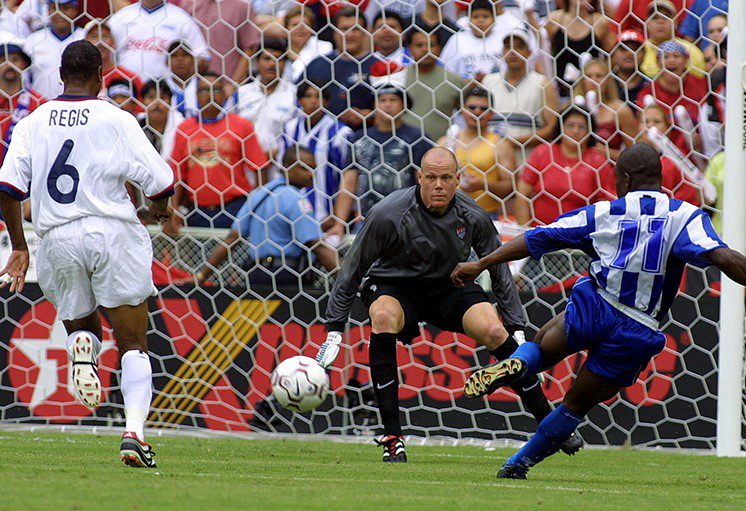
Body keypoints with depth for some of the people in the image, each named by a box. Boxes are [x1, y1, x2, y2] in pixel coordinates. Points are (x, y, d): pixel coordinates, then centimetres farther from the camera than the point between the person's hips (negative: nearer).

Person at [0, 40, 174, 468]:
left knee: (81, 324, 23)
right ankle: (135, 429, -15)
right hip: (112, 233, -3)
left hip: (58, 239, 3)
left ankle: (83, 346, -14)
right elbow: (160, 181, -5)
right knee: (134, 343, 3)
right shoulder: (117, 121, -2)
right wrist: (160, 208, 18)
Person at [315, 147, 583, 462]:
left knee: (494, 331, -22)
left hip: (449, 287, 3)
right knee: (383, 318, -37)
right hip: (393, 286, -2)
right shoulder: (388, 214, -23)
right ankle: (392, 438, -34)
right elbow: (353, 269, -13)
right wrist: (334, 331, -13)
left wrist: (516, 329, 1)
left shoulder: (473, 217, -13)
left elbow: (499, 272, 2)